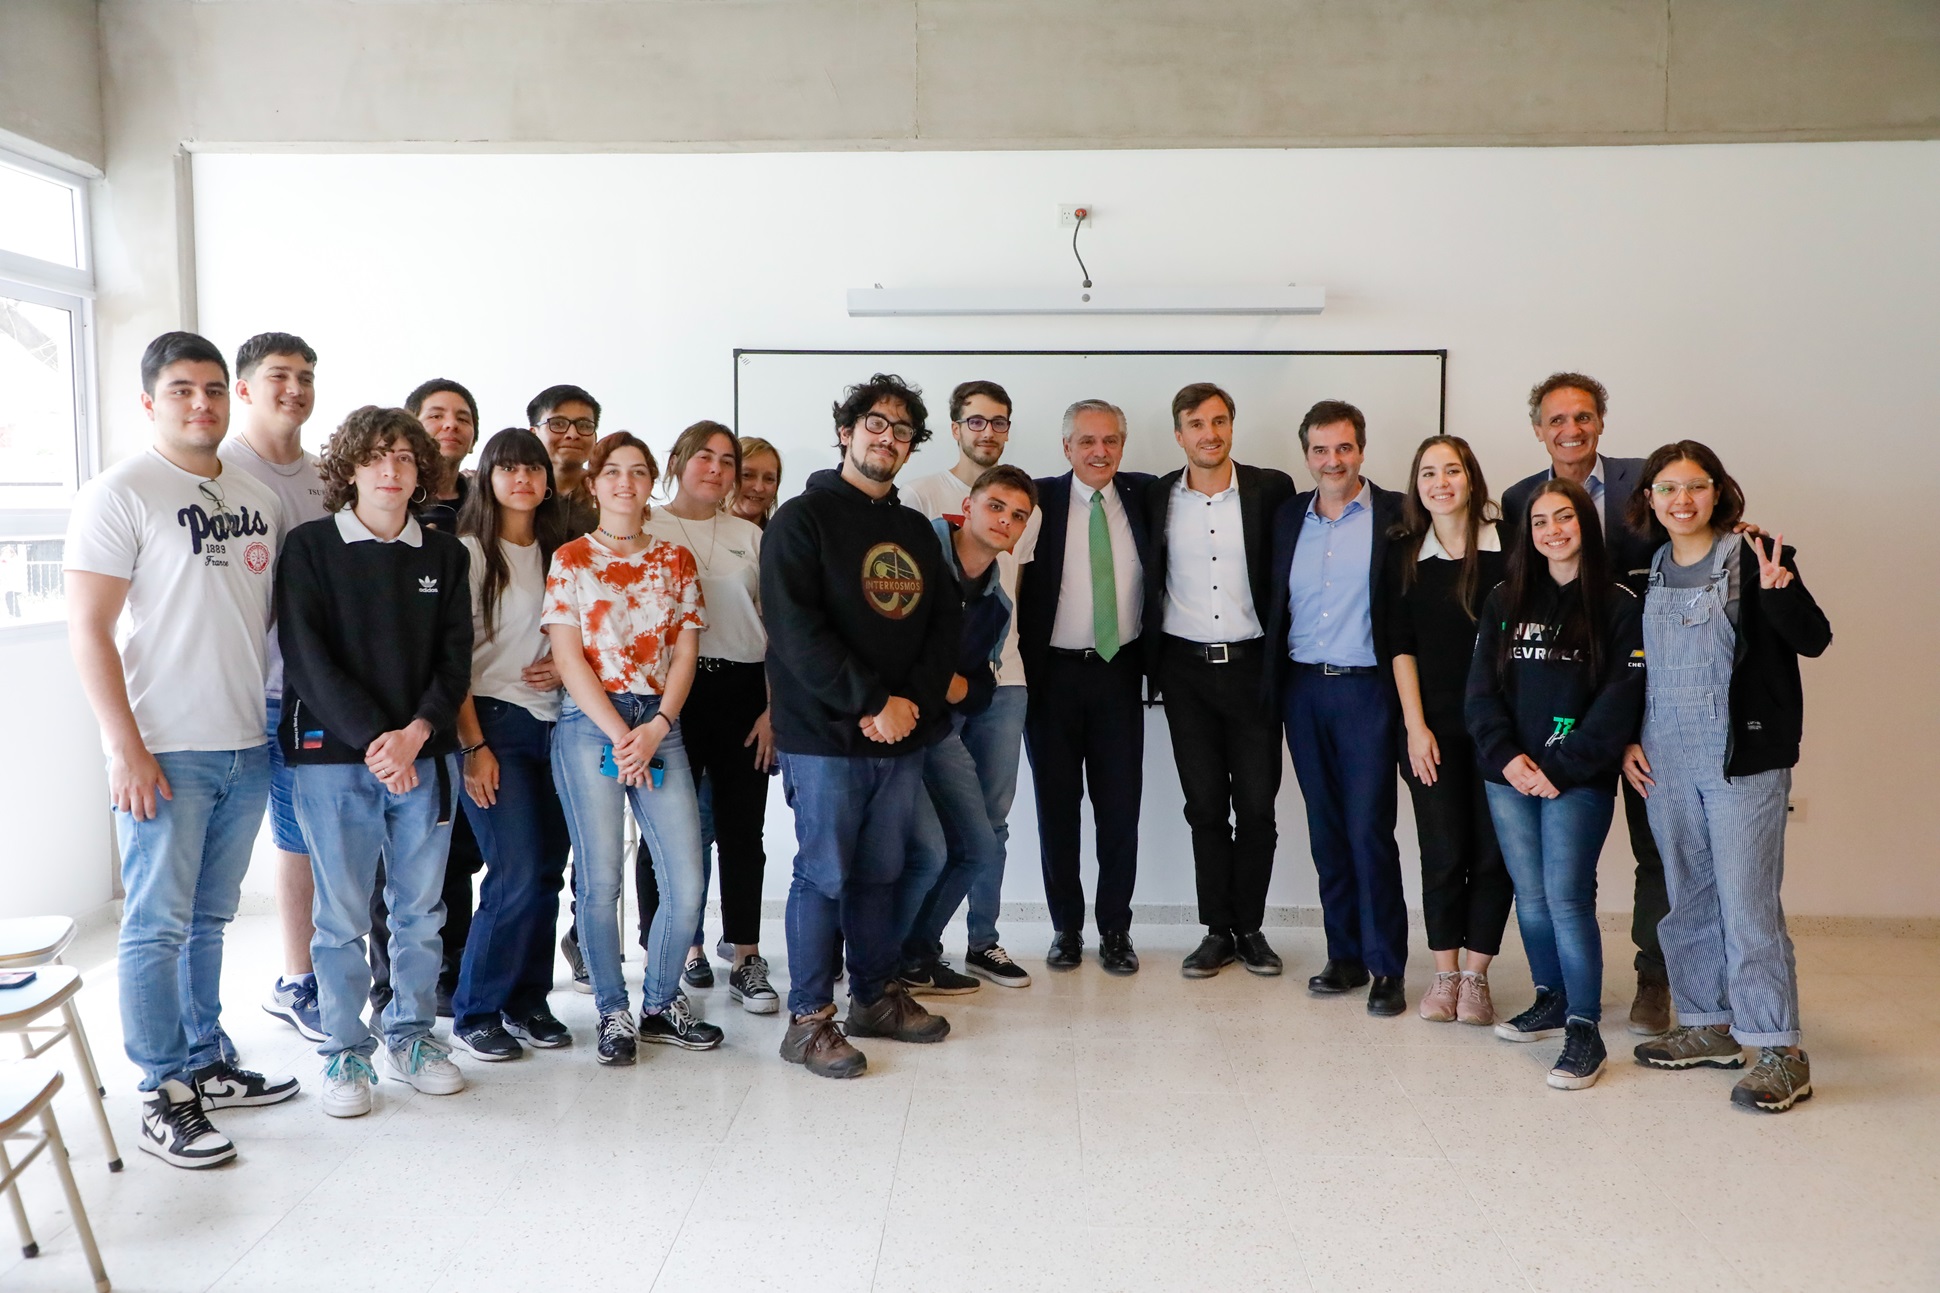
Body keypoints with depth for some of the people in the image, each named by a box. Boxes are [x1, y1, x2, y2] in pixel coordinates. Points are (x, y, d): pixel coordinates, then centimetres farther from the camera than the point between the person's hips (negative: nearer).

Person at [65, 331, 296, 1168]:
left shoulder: (257, 499, 12)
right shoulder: (120, 494, -6)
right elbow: (89, 629, -10)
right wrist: (125, 747, -16)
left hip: (247, 750, 6)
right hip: (165, 754, -6)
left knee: (210, 918, 16)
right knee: (158, 926, 0)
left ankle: (207, 1063, 28)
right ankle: (163, 1099, 10)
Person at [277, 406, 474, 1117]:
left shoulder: (444, 553, 9)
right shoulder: (311, 546, 0)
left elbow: (455, 656, 4)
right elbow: (307, 656, -8)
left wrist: (417, 731, -12)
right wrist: (373, 739, -16)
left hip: (425, 755, 3)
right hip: (334, 757, -3)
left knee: (420, 911, 9)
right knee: (343, 916, 3)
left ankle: (411, 1039, 25)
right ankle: (346, 1053, 17)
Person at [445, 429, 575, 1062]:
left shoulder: (555, 553, 14)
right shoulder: (471, 551, -3)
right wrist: (473, 745, -12)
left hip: (551, 722, 5)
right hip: (494, 723, -5)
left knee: (548, 868, 3)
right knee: (519, 871, -10)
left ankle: (527, 1002, 18)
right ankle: (473, 1014, 6)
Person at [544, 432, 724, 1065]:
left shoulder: (677, 560, 13)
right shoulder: (571, 559, 5)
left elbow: (685, 653, 8)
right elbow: (568, 656, -3)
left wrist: (656, 728, -7)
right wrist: (618, 733, -11)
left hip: (661, 724, 3)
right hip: (589, 724, -2)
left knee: (686, 882, -2)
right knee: (601, 880, -2)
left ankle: (661, 1004, 18)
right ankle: (613, 1012, 16)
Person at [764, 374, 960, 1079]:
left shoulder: (915, 530, 16)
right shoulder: (803, 518, -4)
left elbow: (942, 623, 12)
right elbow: (796, 630, -15)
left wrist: (912, 701, -6)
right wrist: (871, 704, -17)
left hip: (904, 734, 6)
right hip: (826, 736, -6)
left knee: (880, 871, 14)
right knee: (824, 874, 0)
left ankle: (877, 996, 27)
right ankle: (808, 1019, 11)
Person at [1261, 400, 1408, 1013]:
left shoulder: (1395, 514, -3)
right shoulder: (1288, 516, 10)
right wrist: (1274, 685, 8)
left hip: (1366, 688, -4)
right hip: (1302, 688, 4)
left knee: (1370, 829, -5)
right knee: (1326, 830, 10)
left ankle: (1386, 968, 7)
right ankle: (1345, 956, 20)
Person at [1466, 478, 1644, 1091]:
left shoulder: (1617, 604, -2)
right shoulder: (1505, 599, 10)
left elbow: (1620, 699, -8)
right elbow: (1481, 688, 7)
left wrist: (1562, 769, -13)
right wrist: (1507, 756, -7)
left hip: (1579, 780, -4)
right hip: (1509, 776, 4)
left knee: (1566, 897, -9)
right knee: (1530, 897, 11)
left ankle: (1585, 1030, 1)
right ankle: (1551, 1002, 29)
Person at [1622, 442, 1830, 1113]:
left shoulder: (1755, 559, -6)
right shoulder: (1647, 572, 10)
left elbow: (1813, 640, -13)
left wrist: (1780, 591, -31)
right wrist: (1628, 739, 9)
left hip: (1743, 758, -6)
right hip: (1666, 762, 6)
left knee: (1748, 903, -7)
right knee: (1689, 899, 13)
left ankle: (1779, 1050, 2)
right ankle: (1708, 1027, 26)